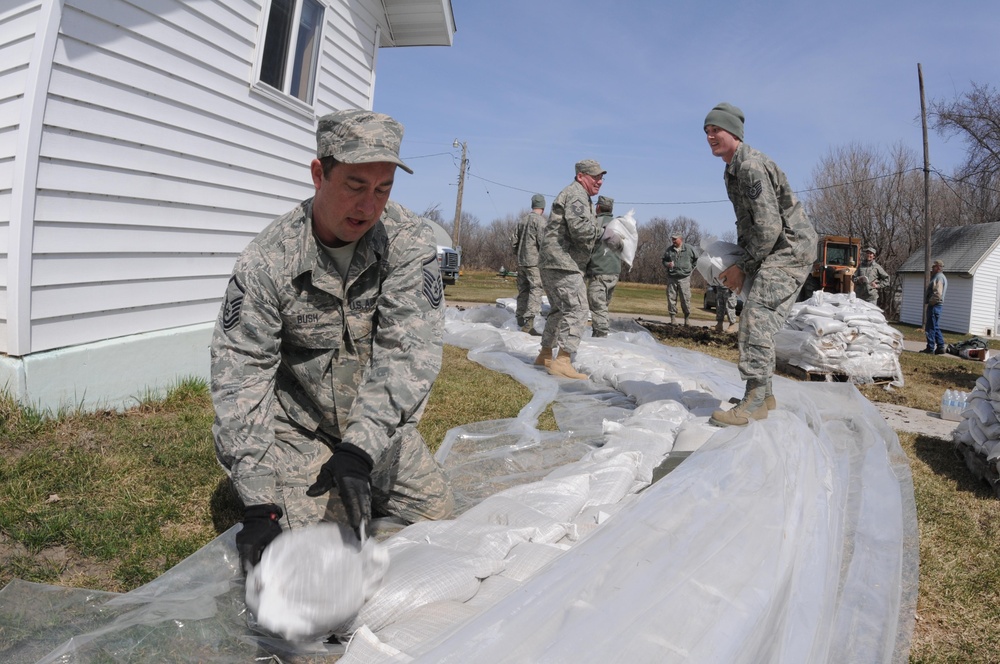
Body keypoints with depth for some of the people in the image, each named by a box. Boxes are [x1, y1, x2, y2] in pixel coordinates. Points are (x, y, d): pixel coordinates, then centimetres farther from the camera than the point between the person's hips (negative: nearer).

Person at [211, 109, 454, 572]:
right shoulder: (267, 260, -20)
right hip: (297, 426, -2)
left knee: (437, 513, 6)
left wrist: (361, 447, -38)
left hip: (379, 426, 3)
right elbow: (239, 374, -20)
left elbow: (409, 348, -26)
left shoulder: (408, 241, -18)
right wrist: (257, 504, -27)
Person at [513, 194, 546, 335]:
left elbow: (515, 241, 15)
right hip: (534, 261, -7)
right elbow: (542, 241, -15)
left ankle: (520, 321, 20)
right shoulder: (540, 220, -8)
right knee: (535, 291, -8)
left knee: (523, 290, 14)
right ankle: (529, 324, -17)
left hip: (521, 261, 7)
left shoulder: (522, 220, 13)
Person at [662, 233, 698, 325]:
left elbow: (697, 259, 13)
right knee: (671, 298, 1)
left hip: (684, 278, -2)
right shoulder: (669, 250, 8)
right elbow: (664, 260, 18)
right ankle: (673, 317, 10)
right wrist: (667, 264, -3)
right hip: (671, 277, 3)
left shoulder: (689, 248, 2)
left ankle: (686, 318, 8)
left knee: (685, 299, -3)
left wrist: (691, 268, 7)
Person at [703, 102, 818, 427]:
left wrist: (742, 266, -17)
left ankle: (755, 400, -20)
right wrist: (740, 261, 11)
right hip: (772, 252, 11)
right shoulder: (732, 170, 12)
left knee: (757, 313, -20)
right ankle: (765, 394, 21)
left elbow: (769, 228, -26)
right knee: (758, 319, 12)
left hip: (790, 247, -11)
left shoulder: (751, 166, -21)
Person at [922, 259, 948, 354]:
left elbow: (938, 293, -22)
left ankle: (930, 348, -4)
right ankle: (941, 347, 16)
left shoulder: (939, 277, -13)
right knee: (935, 327, 14)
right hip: (935, 305, 10)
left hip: (934, 305, -10)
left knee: (931, 327, -7)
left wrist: (931, 302, -15)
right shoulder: (939, 277, 20)